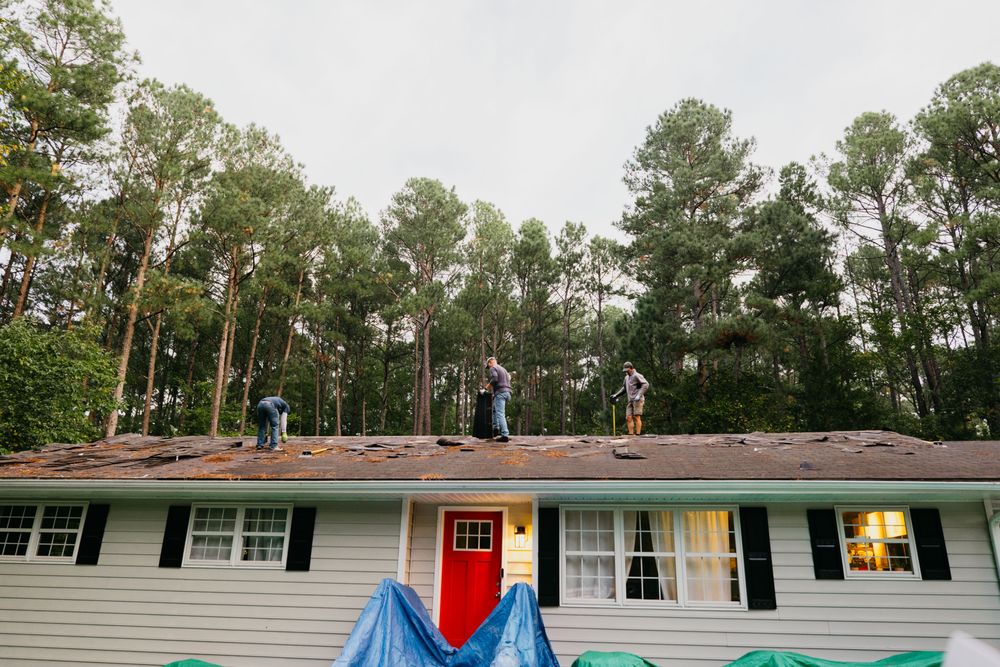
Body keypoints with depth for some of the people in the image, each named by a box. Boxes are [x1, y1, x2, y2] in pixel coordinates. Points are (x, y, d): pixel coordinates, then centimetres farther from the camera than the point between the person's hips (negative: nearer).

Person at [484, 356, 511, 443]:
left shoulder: (493, 368, -1)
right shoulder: (503, 369, 26)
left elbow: (494, 378, -19)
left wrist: (489, 385, -3)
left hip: (500, 392, -9)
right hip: (507, 392, 9)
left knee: (500, 414, -11)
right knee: (494, 408, 27)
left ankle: (505, 435, -18)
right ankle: (495, 427, 18)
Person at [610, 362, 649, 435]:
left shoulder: (637, 376, -6)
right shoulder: (627, 377, 21)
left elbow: (646, 385, -16)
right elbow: (624, 388, 32)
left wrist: (639, 395, -24)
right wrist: (615, 395, 22)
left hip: (637, 400, -8)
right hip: (630, 401, 8)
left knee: (636, 417, -11)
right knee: (628, 418, 0)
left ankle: (638, 434, -12)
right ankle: (631, 434, 1)